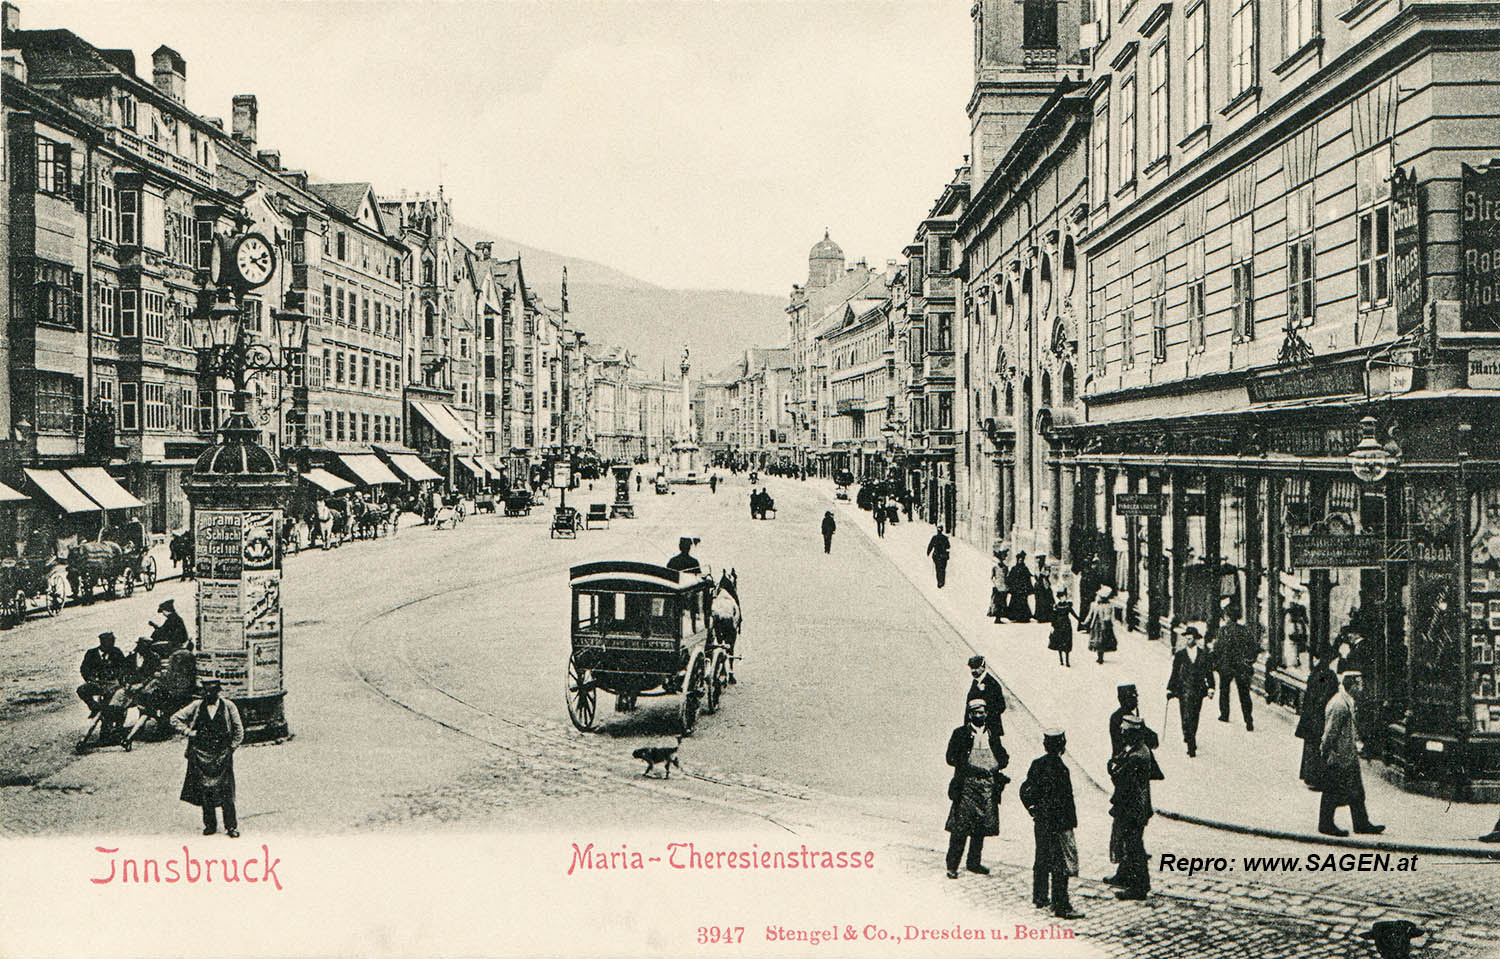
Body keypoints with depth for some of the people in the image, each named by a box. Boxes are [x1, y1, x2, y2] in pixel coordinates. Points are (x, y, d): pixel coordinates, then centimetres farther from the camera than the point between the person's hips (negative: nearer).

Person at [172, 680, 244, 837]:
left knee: (226, 792, -5)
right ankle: (210, 825, 14)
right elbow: (175, 719, 9)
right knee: (204, 791, 3)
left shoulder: (228, 706, 2)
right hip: (201, 755, 1)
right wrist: (189, 732, -1)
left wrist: (231, 748, 1)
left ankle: (231, 826, 1)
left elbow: (238, 730, 8)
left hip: (222, 755, -1)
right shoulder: (196, 706, 4)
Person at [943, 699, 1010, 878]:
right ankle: (952, 865, -2)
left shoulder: (992, 734, 14)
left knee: (981, 825, 8)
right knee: (960, 826, -7)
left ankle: (974, 862, 22)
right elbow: (951, 757, -4)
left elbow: (1001, 754, 19)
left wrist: (1002, 760, -5)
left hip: (988, 784, 4)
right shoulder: (961, 733, 1)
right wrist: (969, 766, -16)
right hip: (966, 784, -4)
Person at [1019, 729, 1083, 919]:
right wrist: (1070, 822, -14)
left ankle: (1040, 898, 30)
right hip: (1058, 824, -8)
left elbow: (1025, 791, 11)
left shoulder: (1037, 764, 5)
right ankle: (1061, 907, -3)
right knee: (1062, 864, -4)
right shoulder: (1058, 768, -19)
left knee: (1042, 860, 19)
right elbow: (1064, 799, -20)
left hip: (1040, 823, 8)